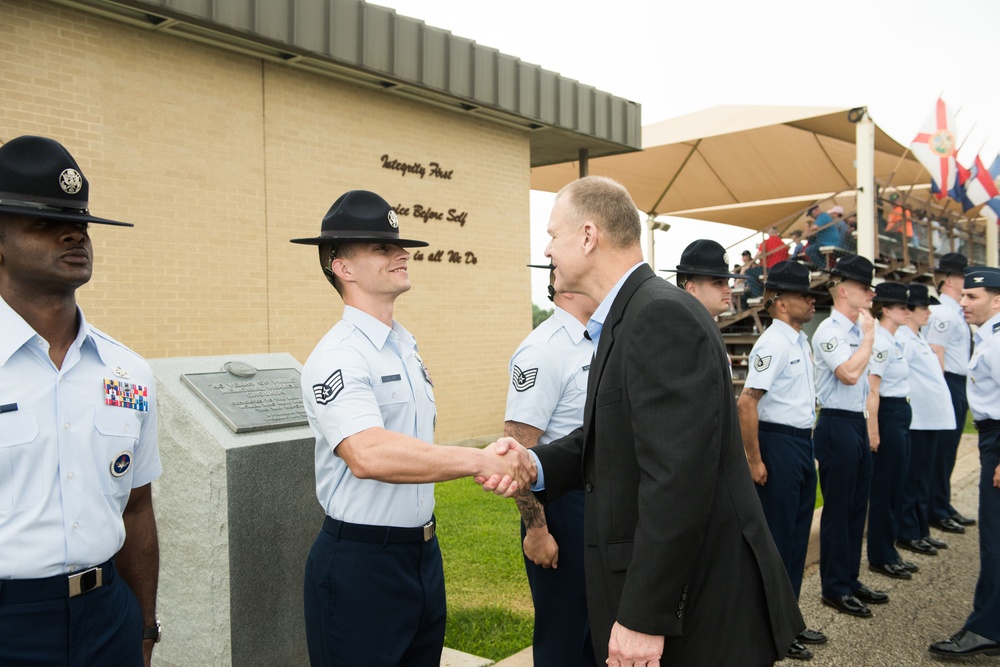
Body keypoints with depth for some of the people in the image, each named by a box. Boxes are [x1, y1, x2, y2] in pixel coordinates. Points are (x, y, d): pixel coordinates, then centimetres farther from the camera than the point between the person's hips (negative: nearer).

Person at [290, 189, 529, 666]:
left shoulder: (407, 348, 10)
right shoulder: (338, 357, -18)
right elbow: (368, 455, -35)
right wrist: (478, 460, -33)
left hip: (423, 552, 8)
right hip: (360, 564, -8)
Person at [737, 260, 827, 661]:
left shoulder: (800, 341, 11)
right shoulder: (773, 343, -16)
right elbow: (746, 403, -22)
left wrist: (806, 443, 17)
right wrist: (754, 460, -20)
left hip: (803, 444, 9)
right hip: (778, 444, -9)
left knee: (798, 533, 16)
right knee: (776, 537, 2)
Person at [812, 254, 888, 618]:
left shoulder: (858, 329, 13)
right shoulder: (829, 331, -14)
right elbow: (850, 372, -26)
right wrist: (869, 334, -16)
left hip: (858, 422, 9)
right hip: (837, 425, -9)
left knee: (857, 506, 15)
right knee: (838, 509, 0)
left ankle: (849, 579, 28)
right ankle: (835, 587, 13)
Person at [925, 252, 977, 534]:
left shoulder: (955, 312, 16)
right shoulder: (943, 313, -14)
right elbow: (935, 357, -19)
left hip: (959, 386, 10)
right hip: (948, 385, -10)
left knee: (948, 450, 16)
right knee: (942, 450, -2)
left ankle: (944, 507, 26)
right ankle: (937, 512, 7)